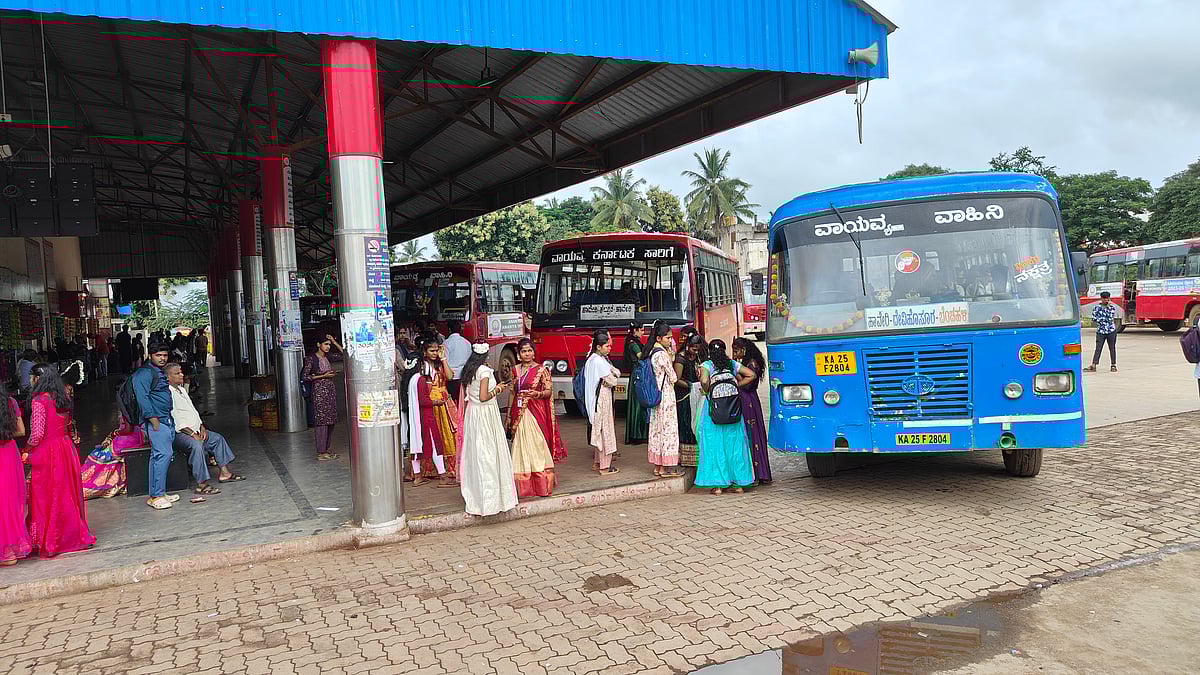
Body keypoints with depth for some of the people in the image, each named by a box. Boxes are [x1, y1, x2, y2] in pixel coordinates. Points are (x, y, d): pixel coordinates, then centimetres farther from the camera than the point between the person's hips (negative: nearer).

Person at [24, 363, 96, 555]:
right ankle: (74, 535, 22)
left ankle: (49, 543, 10)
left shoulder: (39, 400, -14)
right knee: (68, 493, 14)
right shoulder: (63, 398, 6)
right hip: (66, 448, 6)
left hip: (47, 452, -6)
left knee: (47, 497, 3)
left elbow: (37, 433, -17)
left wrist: (27, 451, -2)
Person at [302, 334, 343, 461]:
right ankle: (321, 453, -3)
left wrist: (334, 342, 4)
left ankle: (326, 450, 16)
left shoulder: (328, 357, 10)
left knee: (330, 421, 8)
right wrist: (323, 376, -13)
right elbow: (304, 377, -10)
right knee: (321, 421, -7)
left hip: (331, 391, 7)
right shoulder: (311, 359, -7)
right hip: (319, 392, -7)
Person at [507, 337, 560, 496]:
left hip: (536, 413, -4)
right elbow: (512, 392, 16)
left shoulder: (541, 369, -1)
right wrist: (509, 415, 14)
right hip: (519, 412, 4)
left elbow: (548, 391, -2)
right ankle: (524, 487, 9)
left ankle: (542, 486, 1)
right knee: (521, 447, 3)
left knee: (537, 445, -6)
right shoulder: (515, 370, 11)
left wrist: (537, 394, -23)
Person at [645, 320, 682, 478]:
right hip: (666, 394, -9)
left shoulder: (651, 352, 9)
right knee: (667, 428, -2)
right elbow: (673, 377, -12)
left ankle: (657, 465, 19)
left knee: (657, 428, 12)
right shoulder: (662, 354, -18)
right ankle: (666, 467, 3)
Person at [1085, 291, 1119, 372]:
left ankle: (1113, 365, 15)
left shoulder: (1112, 307, 2)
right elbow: (1093, 319, -3)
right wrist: (1106, 319, -8)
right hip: (1100, 331, 0)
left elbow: (1111, 318, -13)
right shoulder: (1096, 307, 2)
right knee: (1098, 348, -4)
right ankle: (1093, 366, -8)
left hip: (1111, 331, 0)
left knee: (1112, 348, 6)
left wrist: (1108, 306, -12)